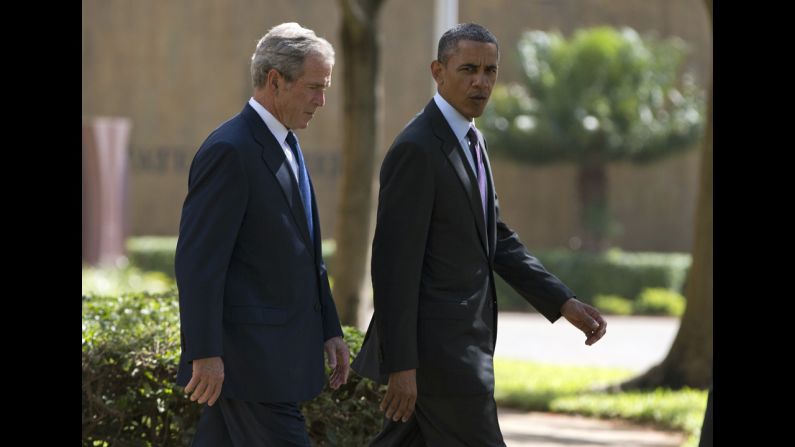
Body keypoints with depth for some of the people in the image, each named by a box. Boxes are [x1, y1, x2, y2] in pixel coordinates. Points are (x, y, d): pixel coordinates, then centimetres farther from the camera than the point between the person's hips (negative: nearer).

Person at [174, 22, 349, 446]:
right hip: (248, 356, -9)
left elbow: (306, 253, 22)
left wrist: (329, 330, 19)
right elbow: (198, 261, -19)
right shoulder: (229, 151, -15)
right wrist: (204, 354, -22)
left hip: (278, 354, 9)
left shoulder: (287, 148, 16)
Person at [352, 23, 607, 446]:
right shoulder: (416, 149, -16)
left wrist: (565, 303, 9)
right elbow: (394, 262, -19)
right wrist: (400, 365, -21)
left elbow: (496, 239, 19)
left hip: (459, 342, 9)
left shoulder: (470, 141, 14)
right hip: (436, 347, -9)